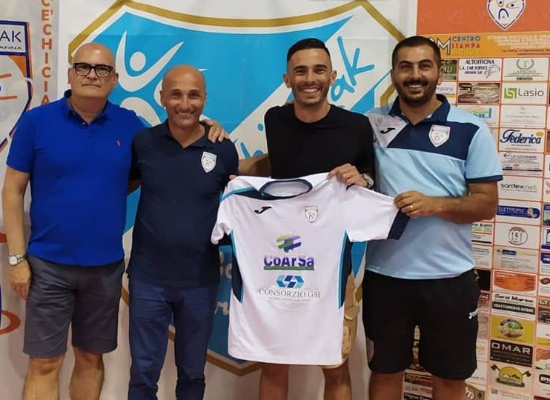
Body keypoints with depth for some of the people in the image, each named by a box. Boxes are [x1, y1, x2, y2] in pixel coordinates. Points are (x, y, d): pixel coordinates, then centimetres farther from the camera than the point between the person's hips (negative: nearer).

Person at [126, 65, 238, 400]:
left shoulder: (223, 149, -5)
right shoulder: (143, 142, -5)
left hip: (200, 279, 0)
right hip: (148, 277, 0)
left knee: (193, 373, 17)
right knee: (143, 373, 11)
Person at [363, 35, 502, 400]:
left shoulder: (470, 130, -5)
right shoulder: (371, 125, 0)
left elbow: (487, 204, -5)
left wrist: (434, 205, -21)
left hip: (449, 277, -1)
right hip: (384, 274, 1)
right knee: (385, 371, 17)